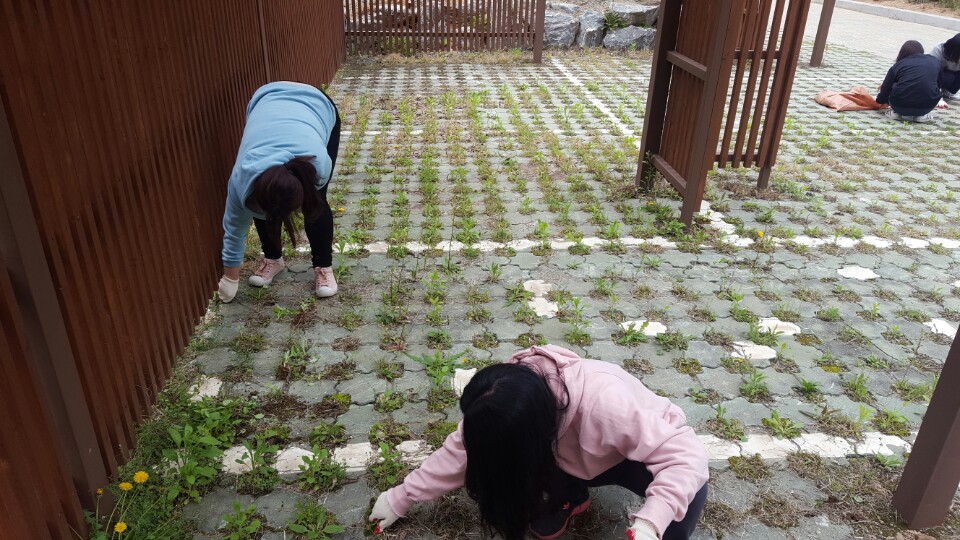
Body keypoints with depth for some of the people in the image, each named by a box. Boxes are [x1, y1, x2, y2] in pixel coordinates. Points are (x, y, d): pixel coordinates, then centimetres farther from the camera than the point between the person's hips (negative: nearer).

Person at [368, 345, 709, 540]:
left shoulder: (604, 404, -45)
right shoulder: (516, 394, -27)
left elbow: (688, 456, -41)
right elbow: (461, 451, -14)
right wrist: (400, 499, -10)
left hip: (653, 449, -3)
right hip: (582, 458, 4)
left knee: (689, 494, -33)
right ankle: (570, 496, 8)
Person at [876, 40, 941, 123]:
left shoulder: (898, 65, 13)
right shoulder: (935, 61, 17)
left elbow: (885, 90, 14)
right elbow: (938, 85, 24)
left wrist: (880, 99, 36)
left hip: (901, 105, 0)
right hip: (927, 106, 0)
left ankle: (899, 112, 10)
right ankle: (920, 114, 11)